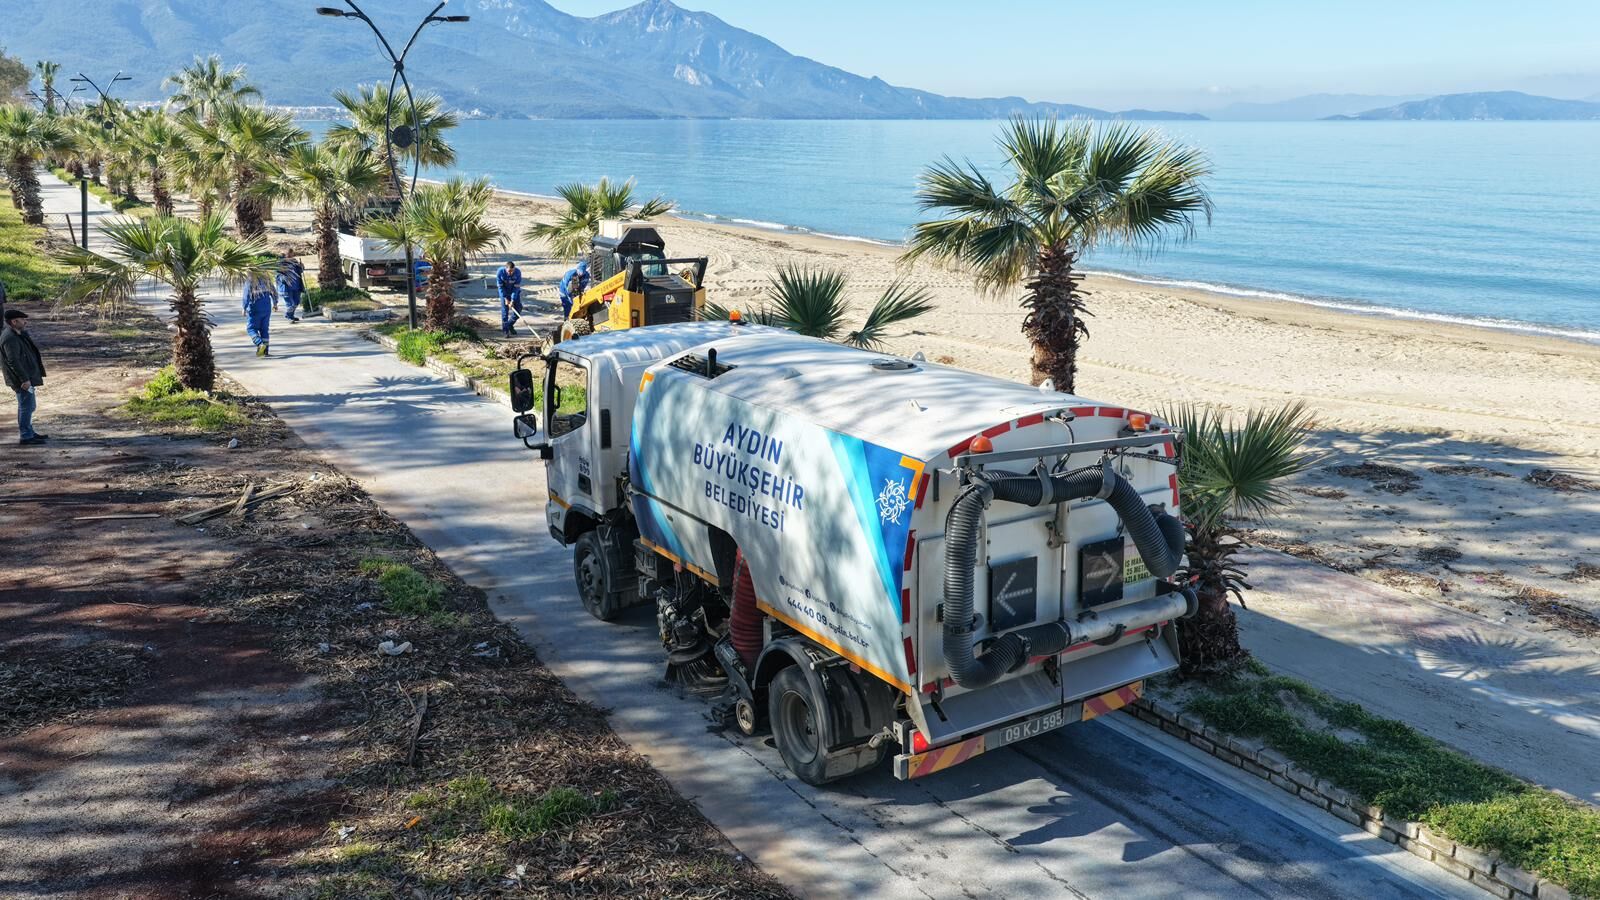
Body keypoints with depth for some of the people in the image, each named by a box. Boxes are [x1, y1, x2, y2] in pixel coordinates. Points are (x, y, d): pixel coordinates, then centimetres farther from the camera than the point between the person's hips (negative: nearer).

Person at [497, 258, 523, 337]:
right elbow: (501, 287, -18)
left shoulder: (518, 272, -27)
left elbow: (516, 287, -24)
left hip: (515, 292, 1)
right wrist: (505, 298, -21)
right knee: (505, 310, -7)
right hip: (504, 292, -1)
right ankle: (505, 330, -1)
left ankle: (510, 325, 20)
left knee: (518, 309, -2)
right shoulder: (500, 272, -27)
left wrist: (512, 300, -27)